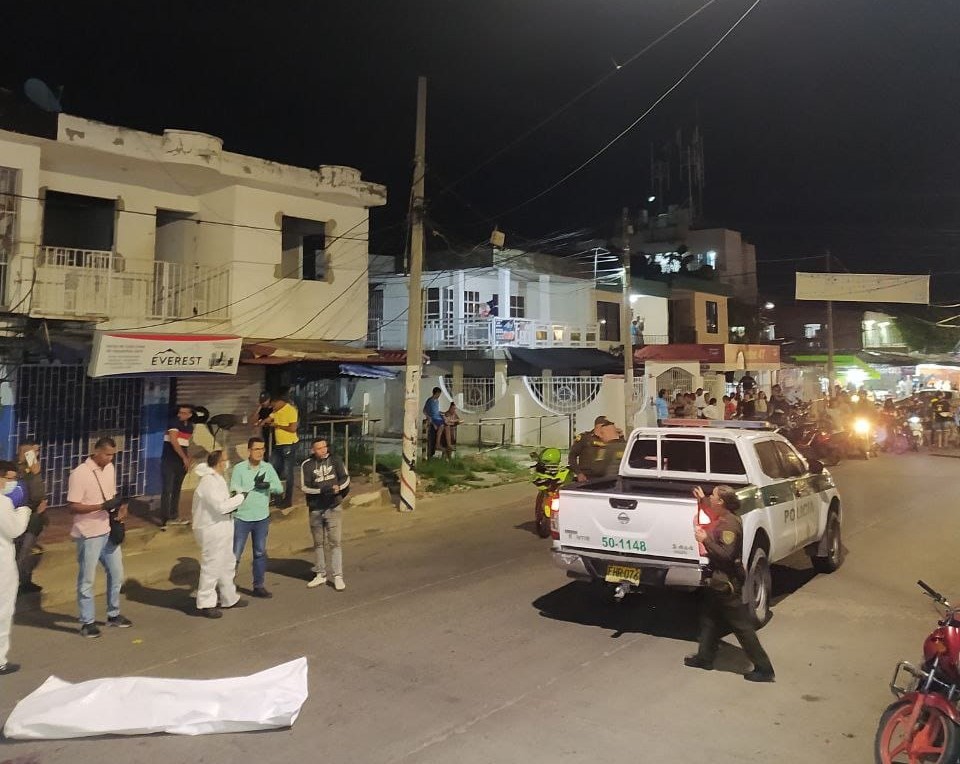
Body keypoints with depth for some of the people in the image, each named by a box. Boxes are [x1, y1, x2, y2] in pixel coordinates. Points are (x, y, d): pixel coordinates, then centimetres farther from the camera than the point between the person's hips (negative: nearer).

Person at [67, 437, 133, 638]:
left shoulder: (110, 468, 5)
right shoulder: (79, 474, -18)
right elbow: (72, 507, -19)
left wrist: (121, 505, -4)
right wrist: (102, 506, -27)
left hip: (109, 531, 7)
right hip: (89, 534, -7)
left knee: (116, 574, 15)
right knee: (87, 579, 5)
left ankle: (113, 614, 31)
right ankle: (87, 622, 18)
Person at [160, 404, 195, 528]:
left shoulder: (190, 426, 8)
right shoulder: (174, 422, -10)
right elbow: (174, 441, -18)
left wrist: (187, 459, 8)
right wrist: (184, 458, -16)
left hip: (181, 462, 6)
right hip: (169, 461, -6)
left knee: (176, 490, 12)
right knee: (167, 490, -6)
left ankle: (173, 517, 21)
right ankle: (164, 520, -4)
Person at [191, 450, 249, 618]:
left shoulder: (216, 478, 10)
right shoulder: (208, 482, -22)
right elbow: (221, 506, -26)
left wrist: (232, 503, 2)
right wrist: (241, 497, -16)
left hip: (222, 529, 11)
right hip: (211, 530, -11)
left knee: (227, 564, 19)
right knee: (211, 567, -1)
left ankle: (229, 598, 31)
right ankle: (205, 604, 11)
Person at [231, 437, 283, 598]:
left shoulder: (268, 467, 1)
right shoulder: (239, 468, -9)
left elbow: (280, 488, -4)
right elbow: (234, 491, -17)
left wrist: (268, 485, -21)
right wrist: (253, 485, -20)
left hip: (262, 518, 4)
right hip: (242, 518, -4)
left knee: (260, 553, 13)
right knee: (235, 554, 3)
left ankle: (259, 586, 24)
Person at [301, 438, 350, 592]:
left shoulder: (335, 460, 1)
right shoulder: (307, 465, -4)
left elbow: (346, 478, 6)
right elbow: (305, 487, -9)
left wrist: (338, 487, -14)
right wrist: (322, 490, -22)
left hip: (334, 508, -1)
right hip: (315, 509, 1)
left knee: (335, 543, -4)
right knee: (318, 543, 13)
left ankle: (338, 576, 0)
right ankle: (321, 575, 25)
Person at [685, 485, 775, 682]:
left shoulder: (729, 524, -23)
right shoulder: (722, 518, 5)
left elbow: (726, 555, -29)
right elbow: (714, 515, 32)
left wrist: (705, 539, -24)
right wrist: (702, 500, 30)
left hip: (727, 584, -10)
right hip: (718, 579, 10)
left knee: (741, 626, -2)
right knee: (709, 617, 20)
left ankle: (764, 669, 7)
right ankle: (705, 657, 33)